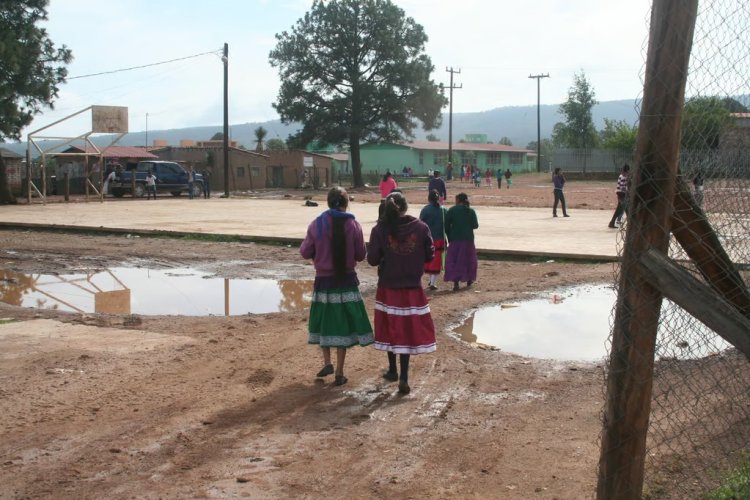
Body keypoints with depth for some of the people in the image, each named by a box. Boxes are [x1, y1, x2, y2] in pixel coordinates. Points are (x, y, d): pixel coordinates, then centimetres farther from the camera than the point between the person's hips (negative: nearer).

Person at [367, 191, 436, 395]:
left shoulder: (380, 230, -10)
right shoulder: (421, 227, -7)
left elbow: (372, 259, -8)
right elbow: (429, 255, -1)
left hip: (388, 288, 0)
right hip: (412, 289, 0)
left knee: (390, 328, 16)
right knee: (408, 330, 5)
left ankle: (393, 370, 31)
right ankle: (403, 377, -2)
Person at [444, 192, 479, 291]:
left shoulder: (451, 210, -5)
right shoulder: (471, 211, -1)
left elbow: (446, 225, -6)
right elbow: (475, 225, 0)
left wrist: (449, 238, 5)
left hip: (455, 239, -2)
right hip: (468, 239, 2)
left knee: (453, 260, 2)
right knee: (468, 259, 17)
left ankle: (456, 282, -10)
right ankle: (469, 280, 28)